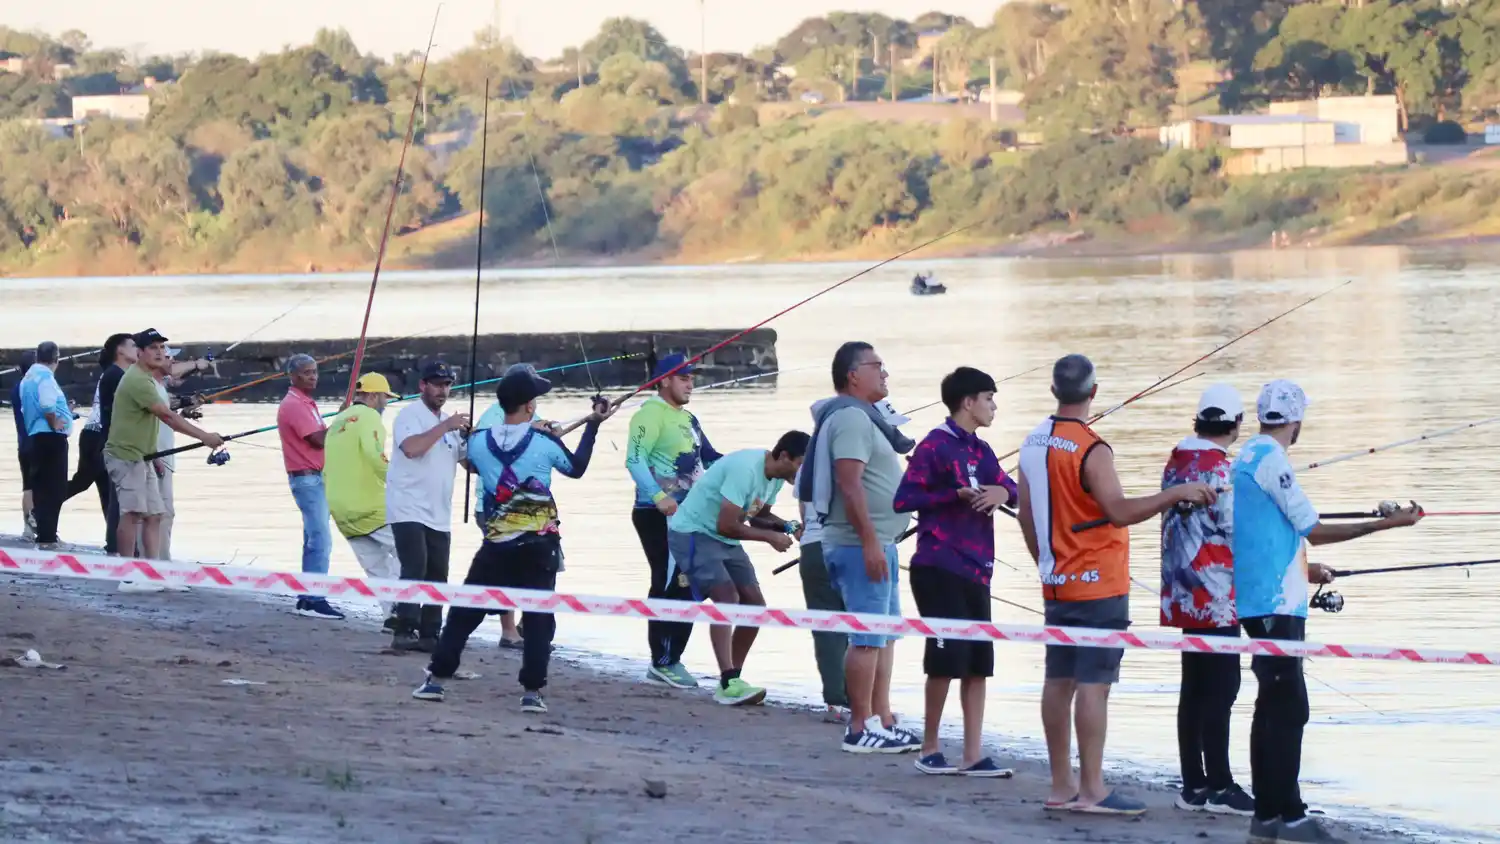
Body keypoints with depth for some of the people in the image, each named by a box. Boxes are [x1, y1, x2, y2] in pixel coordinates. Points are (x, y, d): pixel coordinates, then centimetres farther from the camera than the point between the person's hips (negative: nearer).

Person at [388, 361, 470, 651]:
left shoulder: (450, 424, 18)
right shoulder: (410, 415, -5)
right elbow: (411, 448, -24)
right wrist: (445, 427, -24)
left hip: (439, 516, 7)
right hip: (409, 510, -7)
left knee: (437, 576, 5)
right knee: (415, 570, -19)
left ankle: (429, 635, 10)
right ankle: (405, 632, -21)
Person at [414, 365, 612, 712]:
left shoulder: (479, 442, -2)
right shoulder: (544, 442, -8)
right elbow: (576, 468, 10)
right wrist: (593, 425, 18)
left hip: (496, 545, 2)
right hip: (539, 545, -2)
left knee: (464, 611, 10)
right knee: (538, 618, 2)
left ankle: (436, 679, 8)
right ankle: (531, 692, -5)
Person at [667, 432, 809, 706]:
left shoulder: (777, 475, 1)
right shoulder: (746, 468, -29)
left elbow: (758, 516, 14)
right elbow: (726, 526, -29)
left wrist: (789, 527, -5)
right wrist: (770, 536, -20)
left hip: (725, 540, 10)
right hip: (692, 533, -10)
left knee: (755, 604, 2)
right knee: (727, 599, -24)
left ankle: (731, 683, 8)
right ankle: (729, 683, -29)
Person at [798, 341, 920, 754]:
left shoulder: (865, 417, 19)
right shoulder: (850, 418, -14)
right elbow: (849, 484, -23)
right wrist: (870, 542, -26)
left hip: (876, 544, 11)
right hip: (861, 544, -11)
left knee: (886, 635, 13)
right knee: (868, 638, -9)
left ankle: (882, 721, 17)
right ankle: (861, 729, -8)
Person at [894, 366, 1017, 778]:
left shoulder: (981, 451, 16)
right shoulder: (936, 445, -7)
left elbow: (1012, 489, 18)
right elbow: (904, 498, -13)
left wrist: (1002, 491, -6)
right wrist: (957, 495, -18)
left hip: (975, 572, 8)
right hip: (939, 569, -8)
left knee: (977, 664, 4)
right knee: (947, 658, -7)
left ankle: (973, 756, 6)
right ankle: (929, 749, 6)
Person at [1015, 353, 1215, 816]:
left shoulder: (1034, 444, 7)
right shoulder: (1090, 450, -17)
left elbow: (1025, 513, 14)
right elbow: (1119, 511, -26)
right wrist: (1176, 493, -22)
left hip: (1057, 584, 8)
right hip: (1098, 586, -8)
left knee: (1059, 681, 9)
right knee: (1093, 684, -7)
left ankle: (1062, 787, 13)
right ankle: (1092, 792, -8)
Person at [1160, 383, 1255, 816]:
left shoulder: (1176, 463, 10)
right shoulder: (1220, 468, -14)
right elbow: (1236, 533, -14)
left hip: (1182, 597, 8)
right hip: (1216, 598, -8)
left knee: (1194, 687, 11)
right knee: (1221, 688, -5)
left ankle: (1193, 785, 14)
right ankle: (1218, 787, -4)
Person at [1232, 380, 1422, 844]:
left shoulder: (1247, 457, 15)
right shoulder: (1271, 460, -14)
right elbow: (1314, 530, -13)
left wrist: (1305, 570, 35)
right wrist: (1389, 523, -10)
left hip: (1261, 601, 10)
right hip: (1275, 603, -10)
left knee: (1273, 705, 11)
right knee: (1288, 706, -9)